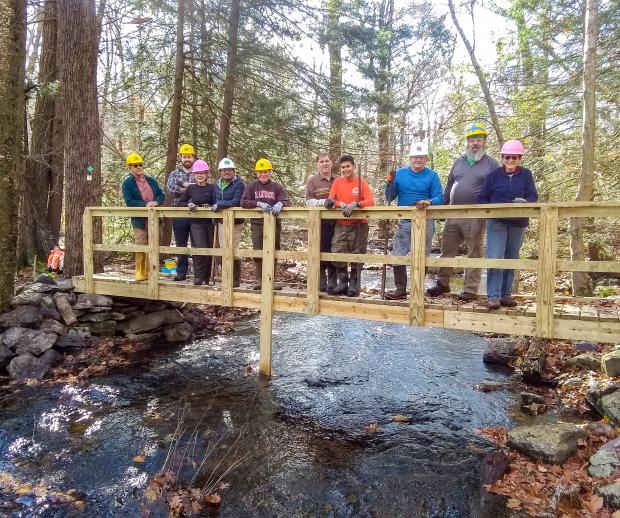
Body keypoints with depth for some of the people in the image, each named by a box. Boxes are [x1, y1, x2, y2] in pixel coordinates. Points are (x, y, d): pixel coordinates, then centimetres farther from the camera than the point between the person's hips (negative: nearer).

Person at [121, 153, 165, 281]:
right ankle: (140, 273, 7)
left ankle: (150, 272, 18)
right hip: (140, 221, -4)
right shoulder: (127, 183, 0)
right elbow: (129, 201, -11)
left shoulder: (152, 181, 15)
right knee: (141, 249, -3)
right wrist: (145, 204, -21)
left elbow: (161, 195, 11)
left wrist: (155, 202, -11)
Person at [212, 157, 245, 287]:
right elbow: (215, 202, 16)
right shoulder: (216, 185, 13)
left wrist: (219, 205, -16)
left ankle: (236, 280, 6)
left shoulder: (239, 184, -7)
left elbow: (236, 202, -19)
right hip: (221, 222, 6)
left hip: (235, 223, -6)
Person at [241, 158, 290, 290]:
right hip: (257, 224, 0)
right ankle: (259, 279, 9)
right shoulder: (251, 186, 7)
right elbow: (244, 202, -4)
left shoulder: (277, 187, 7)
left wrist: (280, 204, -26)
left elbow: (286, 201, -2)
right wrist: (259, 203, -19)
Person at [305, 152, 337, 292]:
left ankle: (333, 284, 12)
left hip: (336, 223, 2)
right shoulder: (312, 181, 5)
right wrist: (323, 202, -20)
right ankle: (321, 284, 11)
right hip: (319, 223, -2)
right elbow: (309, 201, -4)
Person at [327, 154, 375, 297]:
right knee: (337, 254, -5)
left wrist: (355, 204, -28)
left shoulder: (361, 182, -4)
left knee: (357, 256, 2)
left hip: (359, 225, -2)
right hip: (341, 225, 3)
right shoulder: (337, 182, 5)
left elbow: (370, 201, -13)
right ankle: (343, 283, 9)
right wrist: (341, 204, -17)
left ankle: (354, 285, 13)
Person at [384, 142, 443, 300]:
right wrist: (390, 183, -13)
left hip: (425, 223, -2)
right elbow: (389, 198, 5)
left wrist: (428, 202, -27)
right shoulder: (400, 173, 6)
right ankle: (400, 289, 10)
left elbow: (440, 198, -7)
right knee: (397, 256, -1)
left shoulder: (432, 176, -1)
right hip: (404, 222, 2)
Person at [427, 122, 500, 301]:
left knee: (474, 253, 2)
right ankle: (442, 283, 19)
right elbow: (448, 186, 19)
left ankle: (470, 289, 9)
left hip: (476, 217, -4)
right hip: (453, 214, 4)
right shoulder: (459, 162, 15)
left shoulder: (491, 164, 3)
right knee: (447, 249, 7)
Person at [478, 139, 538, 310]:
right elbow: (482, 198, 2)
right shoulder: (494, 175, 1)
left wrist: (525, 202, -26)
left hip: (518, 224, 2)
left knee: (511, 260, 10)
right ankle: (493, 296, -8)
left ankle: (506, 294, 19)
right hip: (496, 222, -2)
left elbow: (533, 196, -4)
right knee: (495, 258, -12)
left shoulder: (526, 175, 3)